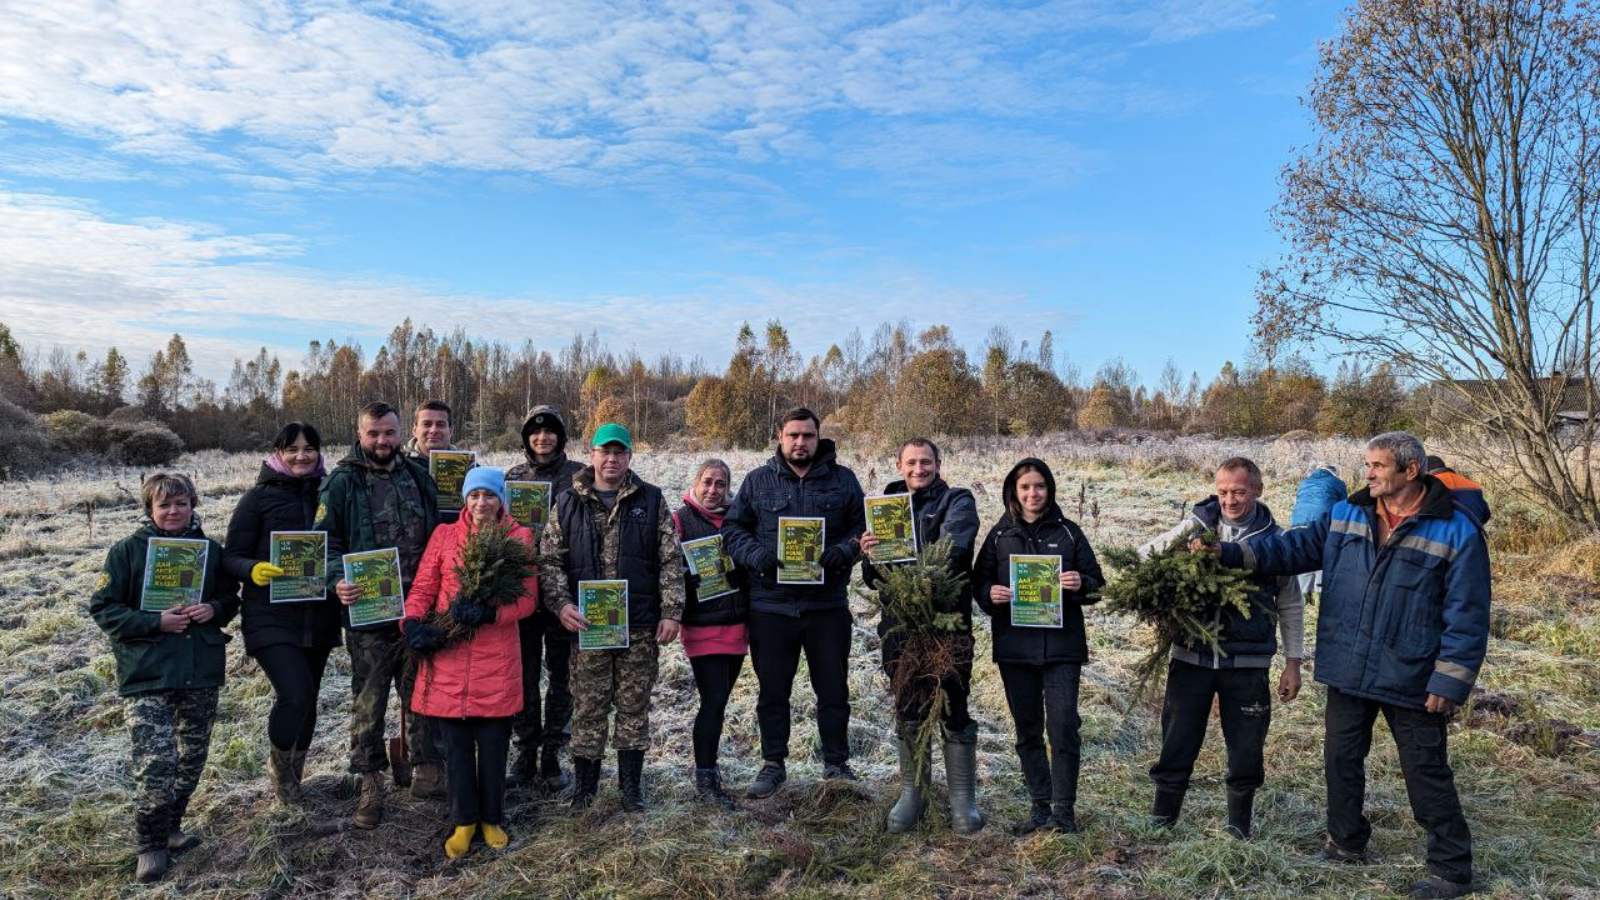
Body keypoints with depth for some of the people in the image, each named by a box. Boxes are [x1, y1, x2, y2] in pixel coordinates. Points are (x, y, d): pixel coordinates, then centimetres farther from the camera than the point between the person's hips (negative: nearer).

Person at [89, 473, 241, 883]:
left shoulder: (210, 549, 6)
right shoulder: (128, 550, -3)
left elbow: (231, 596, 15)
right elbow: (102, 607, -3)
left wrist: (214, 609, -8)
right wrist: (156, 622, -16)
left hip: (202, 672, 4)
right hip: (147, 675, -4)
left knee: (192, 758, 13)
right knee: (156, 762, -10)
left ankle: (170, 826, 32)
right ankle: (151, 844, 8)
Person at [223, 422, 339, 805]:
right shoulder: (259, 497, -3)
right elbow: (231, 556, -3)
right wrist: (253, 569, -24)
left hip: (318, 618, 4)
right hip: (271, 619, -4)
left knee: (307, 699, 14)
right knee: (295, 694, -17)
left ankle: (293, 775, 35)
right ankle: (278, 763, 12)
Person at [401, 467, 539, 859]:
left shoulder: (520, 538, 3)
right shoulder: (444, 535, 8)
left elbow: (527, 598, -2)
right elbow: (422, 587, 6)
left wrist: (491, 612, -19)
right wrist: (414, 623, -12)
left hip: (497, 658, -1)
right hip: (448, 654, 1)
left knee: (493, 744, 7)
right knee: (457, 744, 9)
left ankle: (491, 818, 26)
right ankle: (464, 821, 26)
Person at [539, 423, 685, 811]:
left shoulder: (651, 501, 4)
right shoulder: (568, 503, 5)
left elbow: (670, 561, 2)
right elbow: (549, 559, 3)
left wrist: (671, 612, -4)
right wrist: (561, 604, -11)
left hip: (641, 626, 0)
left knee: (635, 707, 9)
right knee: (588, 707, 7)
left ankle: (631, 785, 23)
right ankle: (584, 786, 23)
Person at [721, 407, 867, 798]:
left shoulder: (843, 480, 4)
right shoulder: (758, 481, 4)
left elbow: (862, 529, 4)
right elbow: (732, 529, 4)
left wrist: (836, 554, -15)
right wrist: (760, 557, -14)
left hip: (828, 605, 0)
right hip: (770, 604, 0)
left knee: (833, 690, 10)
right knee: (772, 691, 11)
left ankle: (836, 764, 27)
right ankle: (773, 764, 27)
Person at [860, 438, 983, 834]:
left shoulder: (957, 502, 2)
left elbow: (951, 547, -19)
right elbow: (872, 577, 8)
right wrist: (868, 556, -16)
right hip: (900, 621, 4)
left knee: (953, 710, 0)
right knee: (908, 712, 10)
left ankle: (963, 800, 14)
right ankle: (911, 794, 25)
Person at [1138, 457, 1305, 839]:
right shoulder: (1196, 525, -1)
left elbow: (1291, 604, 8)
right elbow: (1144, 556, 8)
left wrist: (1293, 661, 6)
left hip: (1248, 662, 0)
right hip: (1191, 655, 0)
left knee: (1246, 749, 10)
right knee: (1177, 743, 7)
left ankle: (1239, 827, 30)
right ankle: (1161, 819, 22)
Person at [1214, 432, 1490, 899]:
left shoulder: (1456, 530, -12)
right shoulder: (1347, 514, 2)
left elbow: (1467, 616, -12)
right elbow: (1298, 545, 5)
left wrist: (1450, 682, -15)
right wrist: (1232, 553, -8)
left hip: (1412, 680, -5)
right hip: (1348, 672, 5)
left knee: (1427, 774, 6)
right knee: (1341, 759, 16)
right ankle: (1346, 842, 35)